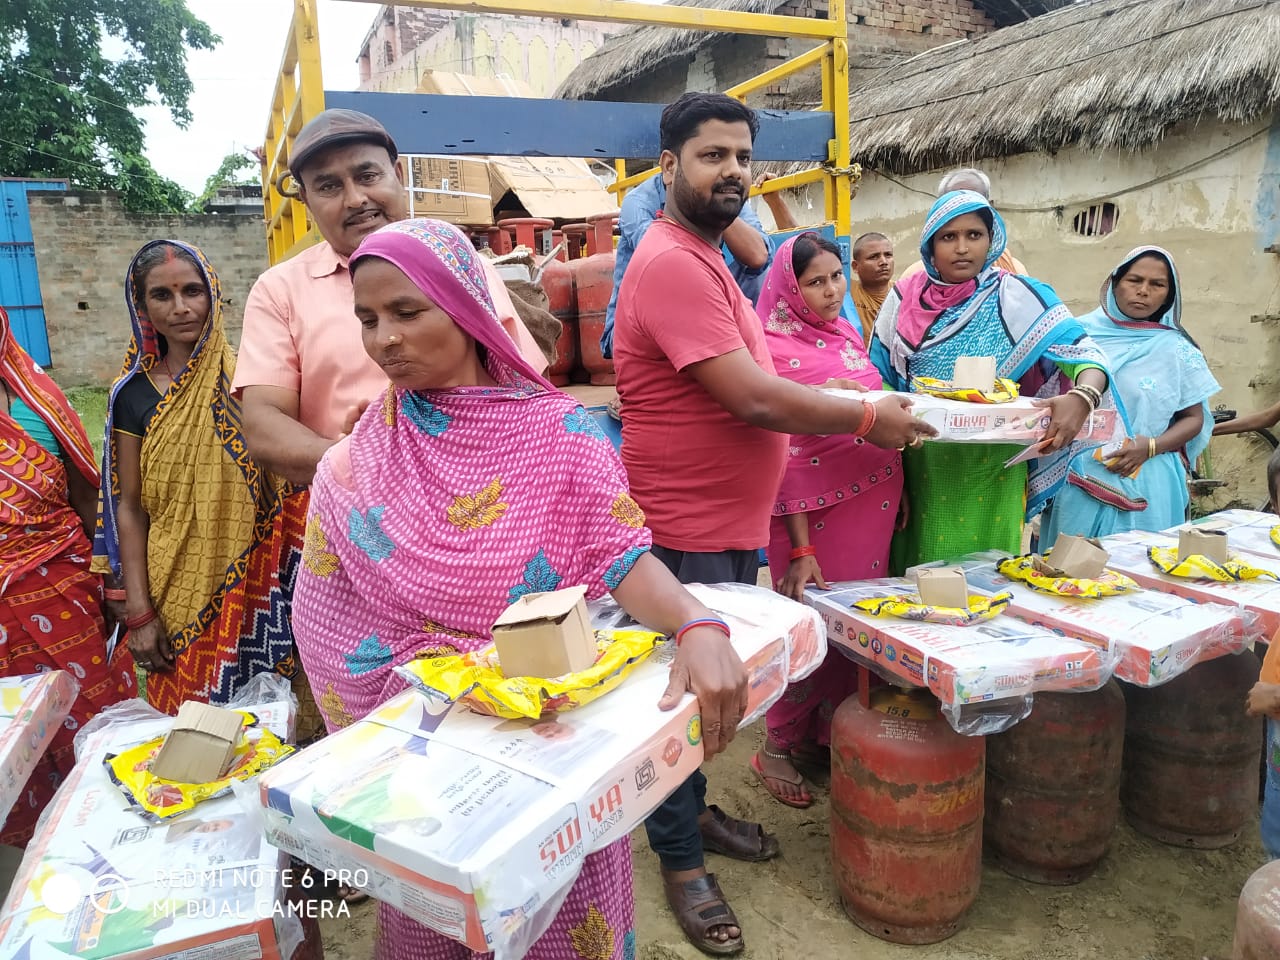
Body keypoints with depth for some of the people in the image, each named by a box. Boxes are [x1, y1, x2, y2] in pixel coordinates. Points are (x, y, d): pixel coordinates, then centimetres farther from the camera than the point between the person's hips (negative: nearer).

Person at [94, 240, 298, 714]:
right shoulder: (134, 394, 3)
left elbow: (284, 479, 2)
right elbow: (129, 507, 3)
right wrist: (139, 612, -1)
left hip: (251, 585, -1)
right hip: (177, 593, 1)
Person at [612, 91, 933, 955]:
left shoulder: (706, 259, 14)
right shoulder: (670, 264, -21)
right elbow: (754, 399, -26)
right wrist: (867, 419, -13)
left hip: (730, 525, 10)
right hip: (688, 535, -10)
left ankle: (693, 810, 42)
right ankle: (681, 861, 26)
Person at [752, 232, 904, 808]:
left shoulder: (848, 333, 10)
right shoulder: (776, 348, -12)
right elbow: (782, 456, -15)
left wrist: (897, 490, 13)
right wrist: (800, 549, -17)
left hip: (873, 501, 7)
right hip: (816, 509, -7)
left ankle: (834, 734, 33)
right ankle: (780, 747, 23)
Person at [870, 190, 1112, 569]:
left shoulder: (1016, 297, -4)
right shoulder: (904, 299, 2)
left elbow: (1086, 353, -11)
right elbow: (878, 376, 7)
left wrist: (1082, 397, -32)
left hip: (989, 471, -1)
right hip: (920, 468, 2)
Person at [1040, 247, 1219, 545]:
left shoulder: (1177, 350, 4)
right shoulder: (1082, 332, 4)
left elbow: (1194, 418, 6)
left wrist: (1150, 447, -11)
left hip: (1145, 485, 0)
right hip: (1078, 480, 0)